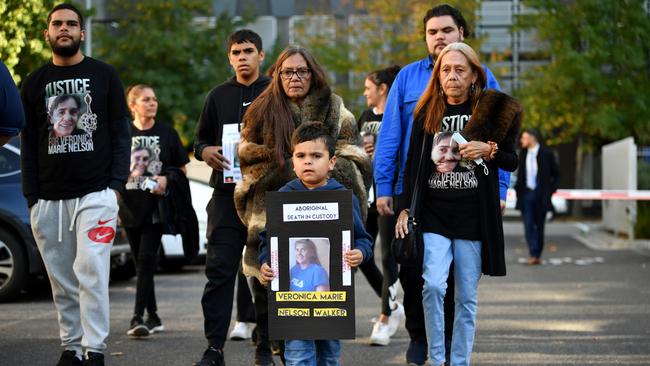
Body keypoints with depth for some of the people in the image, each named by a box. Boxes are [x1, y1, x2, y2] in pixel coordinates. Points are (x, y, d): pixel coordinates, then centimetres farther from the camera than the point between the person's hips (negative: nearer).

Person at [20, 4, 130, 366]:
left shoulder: (104, 76, 8)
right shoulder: (35, 83, 13)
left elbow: (121, 133, 6)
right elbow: (28, 144, 13)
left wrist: (116, 186, -4)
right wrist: (32, 198, 6)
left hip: (96, 194, -3)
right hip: (49, 199, 3)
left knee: (91, 271, -12)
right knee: (62, 281, 4)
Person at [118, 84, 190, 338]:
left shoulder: (167, 133, 5)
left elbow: (181, 169, 8)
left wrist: (166, 179, -11)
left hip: (156, 206, -2)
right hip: (131, 205, 2)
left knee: (146, 260, -12)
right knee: (141, 263, 8)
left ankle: (138, 317, -18)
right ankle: (153, 317, 17)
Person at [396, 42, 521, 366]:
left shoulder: (491, 111, 4)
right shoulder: (427, 114, 8)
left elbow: (512, 161, 9)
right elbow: (412, 165, 10)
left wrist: (489, 150, -11)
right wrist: (405, 208, 3)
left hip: (474, 217, 0)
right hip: (433, 215, 0)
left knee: (467, 297, 2)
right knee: (433, 285, -16)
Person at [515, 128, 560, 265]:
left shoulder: (546, 153, -4)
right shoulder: (523, 154, 9)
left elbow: (556, 174, 3)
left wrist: (551, 190, -4)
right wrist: (518, 189, 9)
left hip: (541, 196, -3)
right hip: (527, 194, 3)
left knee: (539, 226, 5)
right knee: (528, 225, -9)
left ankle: (538, 255, 14)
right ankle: (534, 254, -14)